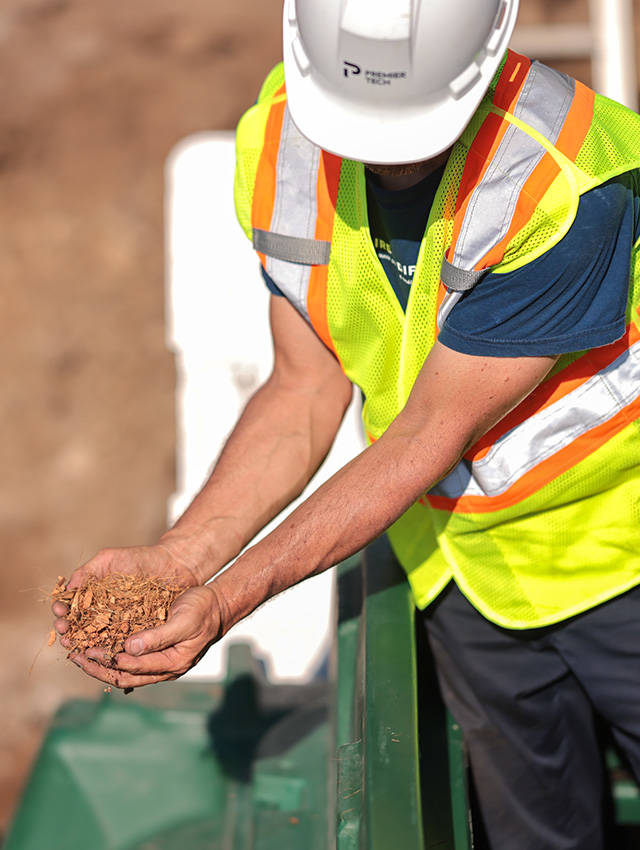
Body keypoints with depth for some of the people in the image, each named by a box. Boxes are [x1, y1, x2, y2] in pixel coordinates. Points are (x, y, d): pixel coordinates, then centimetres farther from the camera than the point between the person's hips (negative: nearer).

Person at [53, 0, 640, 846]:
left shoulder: (569, 186, -32)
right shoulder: (281, 142, -13)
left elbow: (429, 436, -27)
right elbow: (305, 393, -8)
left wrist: (227, 598, -29)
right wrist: (177, 557, -21)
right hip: (462, 565, 5)